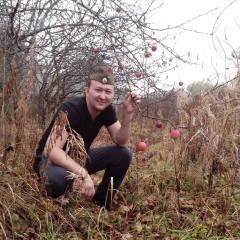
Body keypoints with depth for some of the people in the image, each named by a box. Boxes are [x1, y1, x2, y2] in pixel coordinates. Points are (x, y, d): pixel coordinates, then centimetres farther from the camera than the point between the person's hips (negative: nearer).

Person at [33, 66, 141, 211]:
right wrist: (84, 174, -46)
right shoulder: (71, 109, -30)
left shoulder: (107, 109, -9)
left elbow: (120, 142, -9)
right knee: (61, 177, -42)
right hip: (51, 159, -6)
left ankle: (101, 203, 2)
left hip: (79, 157, 7)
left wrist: (128, 113, -24)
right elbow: (51, 150, -38)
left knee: (123, 154, -12)